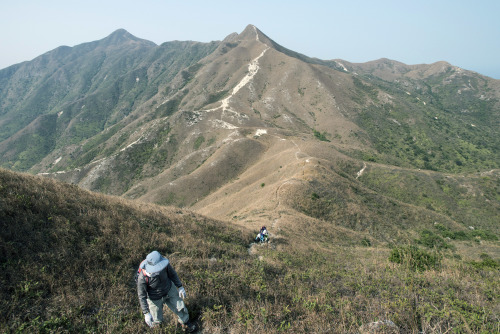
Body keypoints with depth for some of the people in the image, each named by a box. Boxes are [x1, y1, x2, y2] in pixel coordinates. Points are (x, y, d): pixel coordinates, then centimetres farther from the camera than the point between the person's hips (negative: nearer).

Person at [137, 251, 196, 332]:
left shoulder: (165, 263, -31)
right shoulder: (142, 277, -37)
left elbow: (172, 273, -9)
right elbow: (141, 296, -23)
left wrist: (180, 287, -4)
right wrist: (146, 314, -23)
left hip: (169, 290, 3)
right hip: (155, 297, -3)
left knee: (180, 307, 15)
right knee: (157, 320, 16)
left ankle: (185, 322, 46)